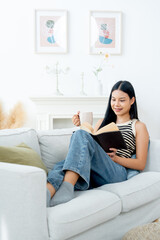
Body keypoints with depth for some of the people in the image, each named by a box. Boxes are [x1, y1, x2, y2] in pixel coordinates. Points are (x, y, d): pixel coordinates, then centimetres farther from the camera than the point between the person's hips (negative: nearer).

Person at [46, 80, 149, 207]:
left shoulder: (139, 127, 16)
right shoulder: (103, 122, 29)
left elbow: (141, 164, 9)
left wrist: (116, 158, -8)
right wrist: (82, 127, 9)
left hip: (116, 173, -4)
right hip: (92, 176, 4)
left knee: (81, 135, -29)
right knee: (64, 165, -32)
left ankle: (66, 188, -47)